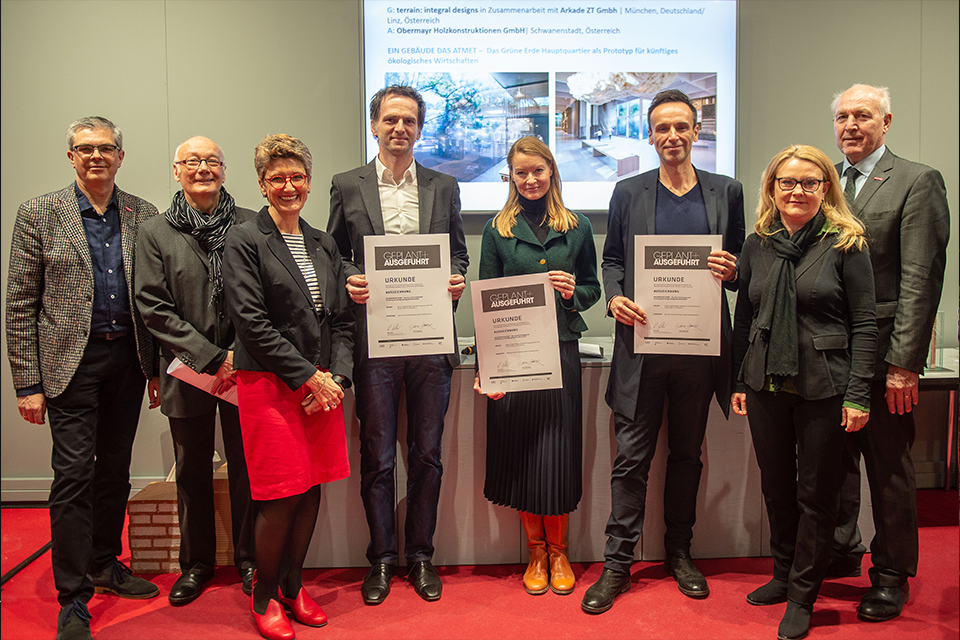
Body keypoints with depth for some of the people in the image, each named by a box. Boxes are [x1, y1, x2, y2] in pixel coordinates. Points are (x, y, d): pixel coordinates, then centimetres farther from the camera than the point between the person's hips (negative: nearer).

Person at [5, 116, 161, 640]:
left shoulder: (144, 216, 6)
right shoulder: (39, 213, -1)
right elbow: (20, 305, -3)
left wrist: (159, 367, 6)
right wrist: (27, 383, -8)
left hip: (128, 358, 3)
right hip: (71, 361, -3)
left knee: (115, 470, 14)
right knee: (74, 475, -3)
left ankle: (105, 564, 33)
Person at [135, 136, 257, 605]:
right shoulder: (155, 234, 1)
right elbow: (154, 309, -5)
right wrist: (213, 357, -12)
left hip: (244, 368, 0)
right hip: (188, 372, 1)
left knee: (246, 467, 9)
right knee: (192, 471, 13)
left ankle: (249, 558, 27)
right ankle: (196, 563, 31)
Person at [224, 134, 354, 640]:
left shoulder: (323, 244, 15)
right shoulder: (244, 241, -2)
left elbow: (341, 319, 12)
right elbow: (252, 322, -11)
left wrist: (337, 377, -3)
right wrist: (308, 376, -13)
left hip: (323, 385, 5)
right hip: (270, 384, -5)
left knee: (311, 492, 9)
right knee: (282, 497, -3)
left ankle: (292, 586, 27)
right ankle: (263, 598, 18)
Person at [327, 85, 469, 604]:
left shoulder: (444, 187, 11)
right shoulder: (347, 186, 8)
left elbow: (458, 254, 15)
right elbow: (333, 255, 11)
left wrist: (456, 280, -5)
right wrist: (349, 282, -9)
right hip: (374, 339, -1)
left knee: (426, 454, 9)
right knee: (377, 456, 6)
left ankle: (420, 555, 25)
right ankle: (381, 558, 22)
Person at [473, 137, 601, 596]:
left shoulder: (577, 228, 9)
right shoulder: (497, 230, 5)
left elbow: (592, 287, 16)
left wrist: (573, 292, -9)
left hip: (561, 352, 1)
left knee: (559, 449, 3)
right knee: (521, 450, 5)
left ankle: (558, 550, 22)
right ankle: (535, 551, 22)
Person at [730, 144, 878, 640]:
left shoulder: (845, 243, -4)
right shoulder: (757, 245, 6)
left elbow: (864, 324, -5)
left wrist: (857, 394, -11)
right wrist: (739, 382, 9)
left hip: (824, 389, -3)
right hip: (766, 387, 4)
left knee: (816, 493, 7)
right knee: (776, 487, 15)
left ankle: (802, 597, 22)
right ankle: (783, 574, 34)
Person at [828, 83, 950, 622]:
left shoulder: (917, 181, -4)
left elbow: (921, 280, -10)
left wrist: (904, 364, -15)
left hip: (882, 353, -4)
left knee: (889, 467, 8)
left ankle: (892, 575, 24)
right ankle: (841, 553, 33)